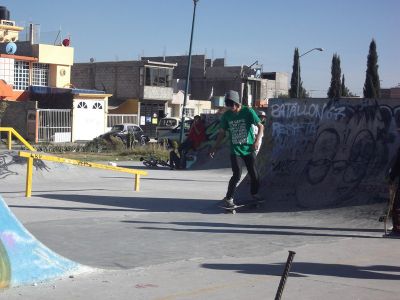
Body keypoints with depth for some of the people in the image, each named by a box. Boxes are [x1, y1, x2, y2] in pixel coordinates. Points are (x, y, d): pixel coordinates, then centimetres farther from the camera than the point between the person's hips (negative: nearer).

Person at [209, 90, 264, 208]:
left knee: (253, 174, 6)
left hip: (249, 149, 0)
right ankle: (228, 198, 1)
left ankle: (254, 194, 31)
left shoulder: (248, 111, -10)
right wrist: (215, 147, 8)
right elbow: (222, 132, 10)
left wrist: (257, 140, -21)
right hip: (235, 150, 0)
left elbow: (260, 126, -7)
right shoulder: (226, 115, -1)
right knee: (237, 174, -12)